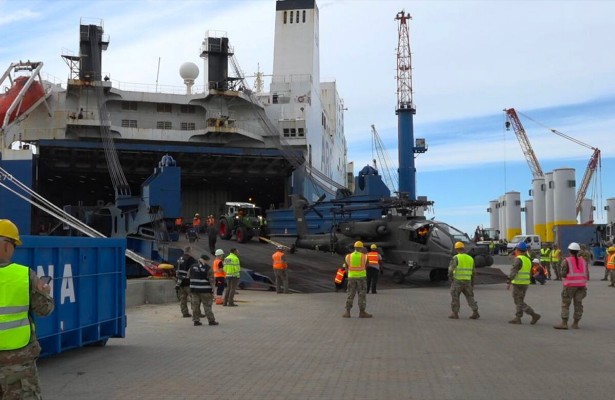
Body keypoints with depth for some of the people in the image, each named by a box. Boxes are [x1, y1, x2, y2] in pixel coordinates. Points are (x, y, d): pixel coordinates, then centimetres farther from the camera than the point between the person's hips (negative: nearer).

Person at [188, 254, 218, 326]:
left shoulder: (192, 267, 6)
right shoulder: (208, 269, -9)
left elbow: (189, 277, 12)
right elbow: (211, 280, -10)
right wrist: (212, 291, -5)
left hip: (194, 290, 4)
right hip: (205, 290, -4)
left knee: (195, 305, 8)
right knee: (207, 305, 1)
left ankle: (196, 320, 10)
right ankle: (211, 320, 5)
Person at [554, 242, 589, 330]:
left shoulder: (566, 261, -5)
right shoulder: (583, 261, 8)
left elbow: (563, 274, -9)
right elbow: (587, 275, 7)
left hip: (570, 285, -4)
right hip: (581, 285, 4)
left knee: (565, 304, -1)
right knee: (578, 304, 7)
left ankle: (564, 323, -6)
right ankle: (575, 323, 9)